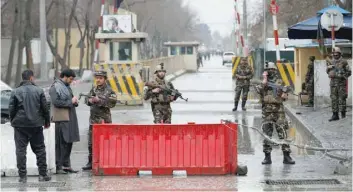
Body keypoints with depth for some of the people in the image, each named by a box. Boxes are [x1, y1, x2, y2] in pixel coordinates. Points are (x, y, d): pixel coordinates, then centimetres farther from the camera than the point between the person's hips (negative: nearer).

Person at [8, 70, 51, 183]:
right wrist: (47, 122, 13)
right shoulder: (39, 91, -1)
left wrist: (13, 122, 12)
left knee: (21, 150, 2)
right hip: (36, 125, 1)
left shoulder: (15, 92, -3)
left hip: (20, 124, -1)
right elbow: (45, 108, 1)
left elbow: (11, 109, -2)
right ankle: (43, 174, 10)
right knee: (40, 149, 10)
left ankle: (22, 176, -1)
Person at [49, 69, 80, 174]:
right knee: (60, 144, -7)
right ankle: (58, 166, -4)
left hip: (69, 118, 9)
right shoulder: (55, 87, -9)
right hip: (61, 119, -9)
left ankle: (66, 165, 20)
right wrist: (71, 101, -14)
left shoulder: (67, 86, 20)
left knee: (69, 143, 12)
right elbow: (56, 102, -19)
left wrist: (75, 101, 6)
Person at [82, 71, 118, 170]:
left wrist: (99, 100, -22)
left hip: (104, 119, -6)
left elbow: (112, 103, -16)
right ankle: (91, 162, 16)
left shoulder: (109, 91, -5)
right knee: (91, 142, 9)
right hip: (93, 119, 6)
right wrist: (90, 100, -12)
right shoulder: (93, 90, 13)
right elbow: (86, 99, 11)